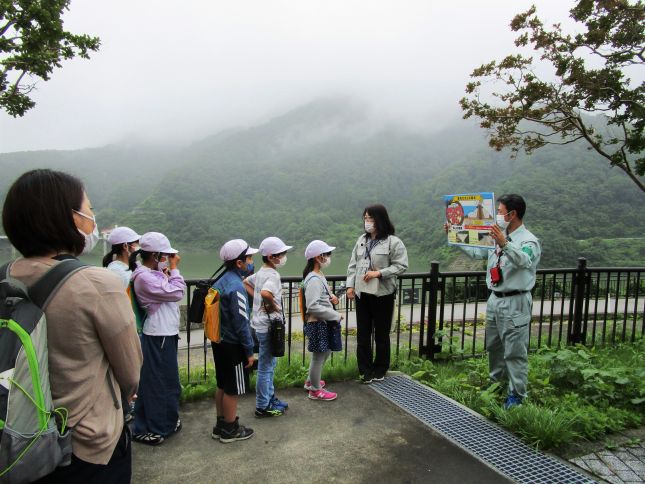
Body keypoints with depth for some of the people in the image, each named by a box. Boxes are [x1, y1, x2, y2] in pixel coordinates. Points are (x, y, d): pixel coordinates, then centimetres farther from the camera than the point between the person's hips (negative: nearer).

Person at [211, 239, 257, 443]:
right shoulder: (236, 286, -22)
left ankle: (220, 425, 32)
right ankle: (230, 430, 20)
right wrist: (249, 351, -14)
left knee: (222, 386, 19)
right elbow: (241, 323, -21)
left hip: (219, 342, 9)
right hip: (233, 346, -9)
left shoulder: (220, 282, 6)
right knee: (233, 389, 6)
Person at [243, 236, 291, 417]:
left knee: (270, 363, 21)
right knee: (266, 366, 2)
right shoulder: (273, 275, -21)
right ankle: (262, 407, 15)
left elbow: (246, 283, 23)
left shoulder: (261, 272, 8)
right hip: (268, 326, -10)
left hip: (262, 324, 10)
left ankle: (270, 398, 34)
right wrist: (273, 306, -22)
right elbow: (266, 293, -39)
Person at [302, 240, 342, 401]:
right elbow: (312, 306, -29)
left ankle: (311, 382, 40)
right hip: (318, 324, -10)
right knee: (319, 356, 5)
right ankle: (315, 391, 23)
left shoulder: (318, 276, 8)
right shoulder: (314, 280, -23)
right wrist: (335, 315, -23)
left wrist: (331, 296, 4)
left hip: (323, 323, 10)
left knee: (324, 353, 24)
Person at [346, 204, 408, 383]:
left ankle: (380, 370, 26)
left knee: (381, 334, 9)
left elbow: (401, 266, -12)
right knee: (363, 334, 10)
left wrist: (379, 273, -20)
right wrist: (350, 285, 1)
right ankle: (365, 370, 23)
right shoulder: (362, 240, 8)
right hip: (362, 293, 5)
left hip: (383, 294, -5)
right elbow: (353, 264, 10)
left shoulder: (393, 242, -9)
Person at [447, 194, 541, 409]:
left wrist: (505, 244, -52)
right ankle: (496, 381, 38)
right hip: (495, 300, 8)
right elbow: (475, 251, 18)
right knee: (493, 346, 20)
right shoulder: (497, 237, 8)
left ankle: (517, 394, 14)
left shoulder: (529, 241, -15)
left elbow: (524, 260, -36)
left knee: (514, 351, 1)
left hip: (515, 303, -8)